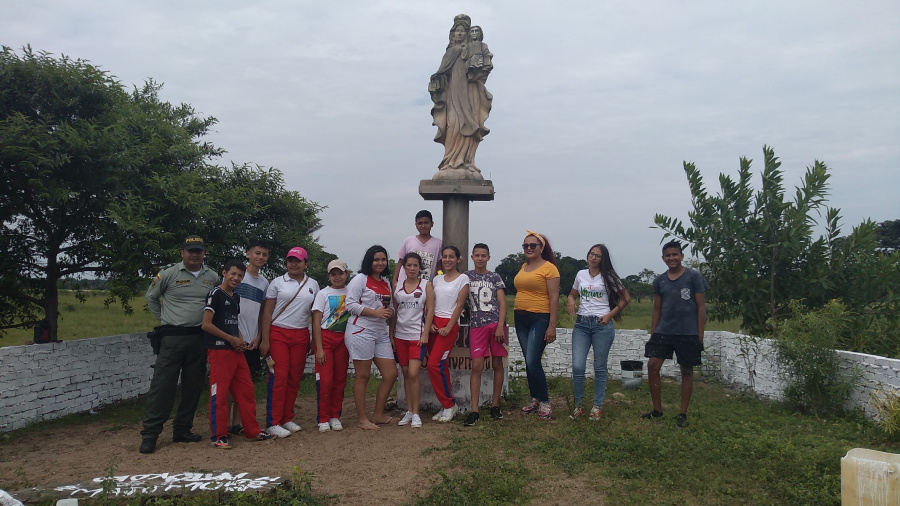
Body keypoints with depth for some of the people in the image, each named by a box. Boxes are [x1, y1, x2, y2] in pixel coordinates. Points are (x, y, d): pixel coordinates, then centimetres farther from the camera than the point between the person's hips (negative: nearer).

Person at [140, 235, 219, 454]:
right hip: (173, 337, -4)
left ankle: (182, 430, 22)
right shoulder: (169, 274, -3)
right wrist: (165, 319, 8)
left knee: (193, 387, 9)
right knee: (162, 385, -5)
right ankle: (150, 434, 2)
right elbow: (151, 297, 11)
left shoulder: (213, 277, 5)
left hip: (200, 337, 4)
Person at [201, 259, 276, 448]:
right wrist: (231, 339, -11)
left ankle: (253, 431, 18)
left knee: (246, 391, 10)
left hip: (236, 351, 8)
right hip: (219, 350, -8)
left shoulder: (236, 297, 16)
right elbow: (206, 325, -15)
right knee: (219, 394, -4)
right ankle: (218, 436, 5)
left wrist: (240, 340, 8)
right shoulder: (215, 294, -9)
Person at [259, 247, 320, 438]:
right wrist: (264, 340, -7)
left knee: (295, 378, 5)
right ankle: (273, 423, -3)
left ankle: (287, 419, 17)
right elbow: (267, 312, 0)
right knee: (279, 377, -9)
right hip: (278, 334, -3)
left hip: (301, 336, 3)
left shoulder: (313, 285, 10)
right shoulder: (277, 282, 2)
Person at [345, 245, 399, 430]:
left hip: (381, 333, 7)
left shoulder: (386, 282, 18)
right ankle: (362, 419, 9)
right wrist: (375, 312, -18)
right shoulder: (360, 279, -3)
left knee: (391, 374, 5)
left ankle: (378, 415, 18)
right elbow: (351, 304, -12)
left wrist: (390, 312, 2)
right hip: (361, 331, -7)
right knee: (363, 376, -1)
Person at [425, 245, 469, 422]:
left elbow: (459, 305, -6)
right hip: (434, 324, 5)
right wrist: (430, 324, -3)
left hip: (449, 325, -5)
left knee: (434, 365, -14)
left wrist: (448, 327, -11)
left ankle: (449, 404, -1)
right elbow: (431, 305, 11)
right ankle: (448, 406, 16)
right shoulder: (436, 279, 14)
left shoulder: (463, 278, 0)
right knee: (441, 367, 7)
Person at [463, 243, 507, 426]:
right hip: (477, 325, 0)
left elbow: (502, 303, 3)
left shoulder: (495, 277, 9)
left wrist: (500, 326, -8)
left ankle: (495, 405, 15)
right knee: (477, 366, -6)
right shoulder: (467, 276, 11)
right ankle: (474, 411, -6)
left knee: (497, 364, 4)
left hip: (496, 324, 0)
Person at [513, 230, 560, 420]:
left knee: (533, 361, -12)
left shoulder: (549, 268, -8)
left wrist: (552, 326, -15)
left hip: (540, 319, -7)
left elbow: (554, 298, -11)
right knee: (529, 362, 10)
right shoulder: (523, 267, 12)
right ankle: (535, 400, 21)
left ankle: (544, 401, 3)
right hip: (521, 319, 7)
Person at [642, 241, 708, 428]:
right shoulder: (659, 281, 9)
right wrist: (652, 335, 10)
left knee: (687, 371, 6)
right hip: (663, 331, 4)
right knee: (652, 365, -5)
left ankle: (683, 414, 17)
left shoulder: (694, 277, -3)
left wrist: (700, 335, -7)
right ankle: (657, 409, 9)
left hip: (688, 333, -3)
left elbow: (701, 307, -3)